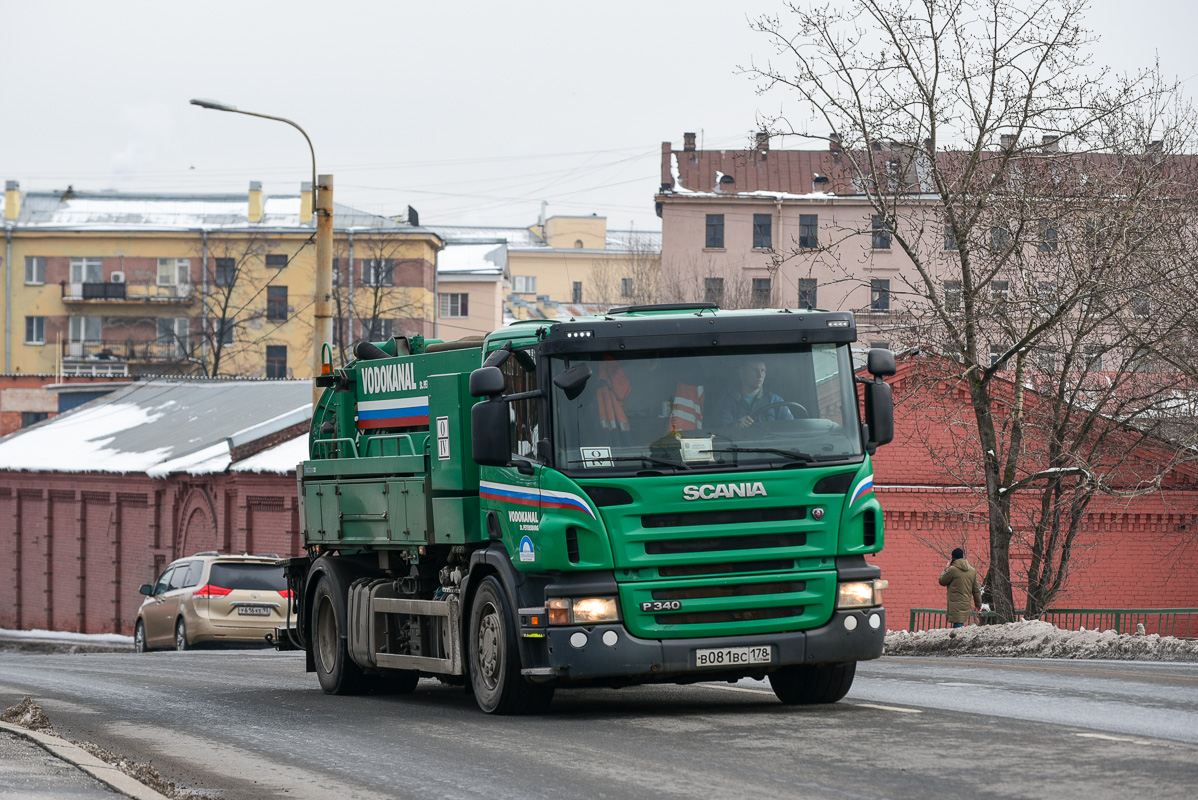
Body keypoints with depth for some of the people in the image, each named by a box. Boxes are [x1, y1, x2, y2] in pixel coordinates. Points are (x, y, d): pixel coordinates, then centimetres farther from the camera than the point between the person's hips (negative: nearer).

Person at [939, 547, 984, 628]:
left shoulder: (952, 569, -11)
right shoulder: (972, 571, 9)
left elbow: (942, 581, 3)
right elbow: (976, 589, 14)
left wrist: (946, 568, 15)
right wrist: (978, 604, 21)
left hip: (955, 605, -6)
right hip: (966, 605, 6)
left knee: (958, 625, -11)